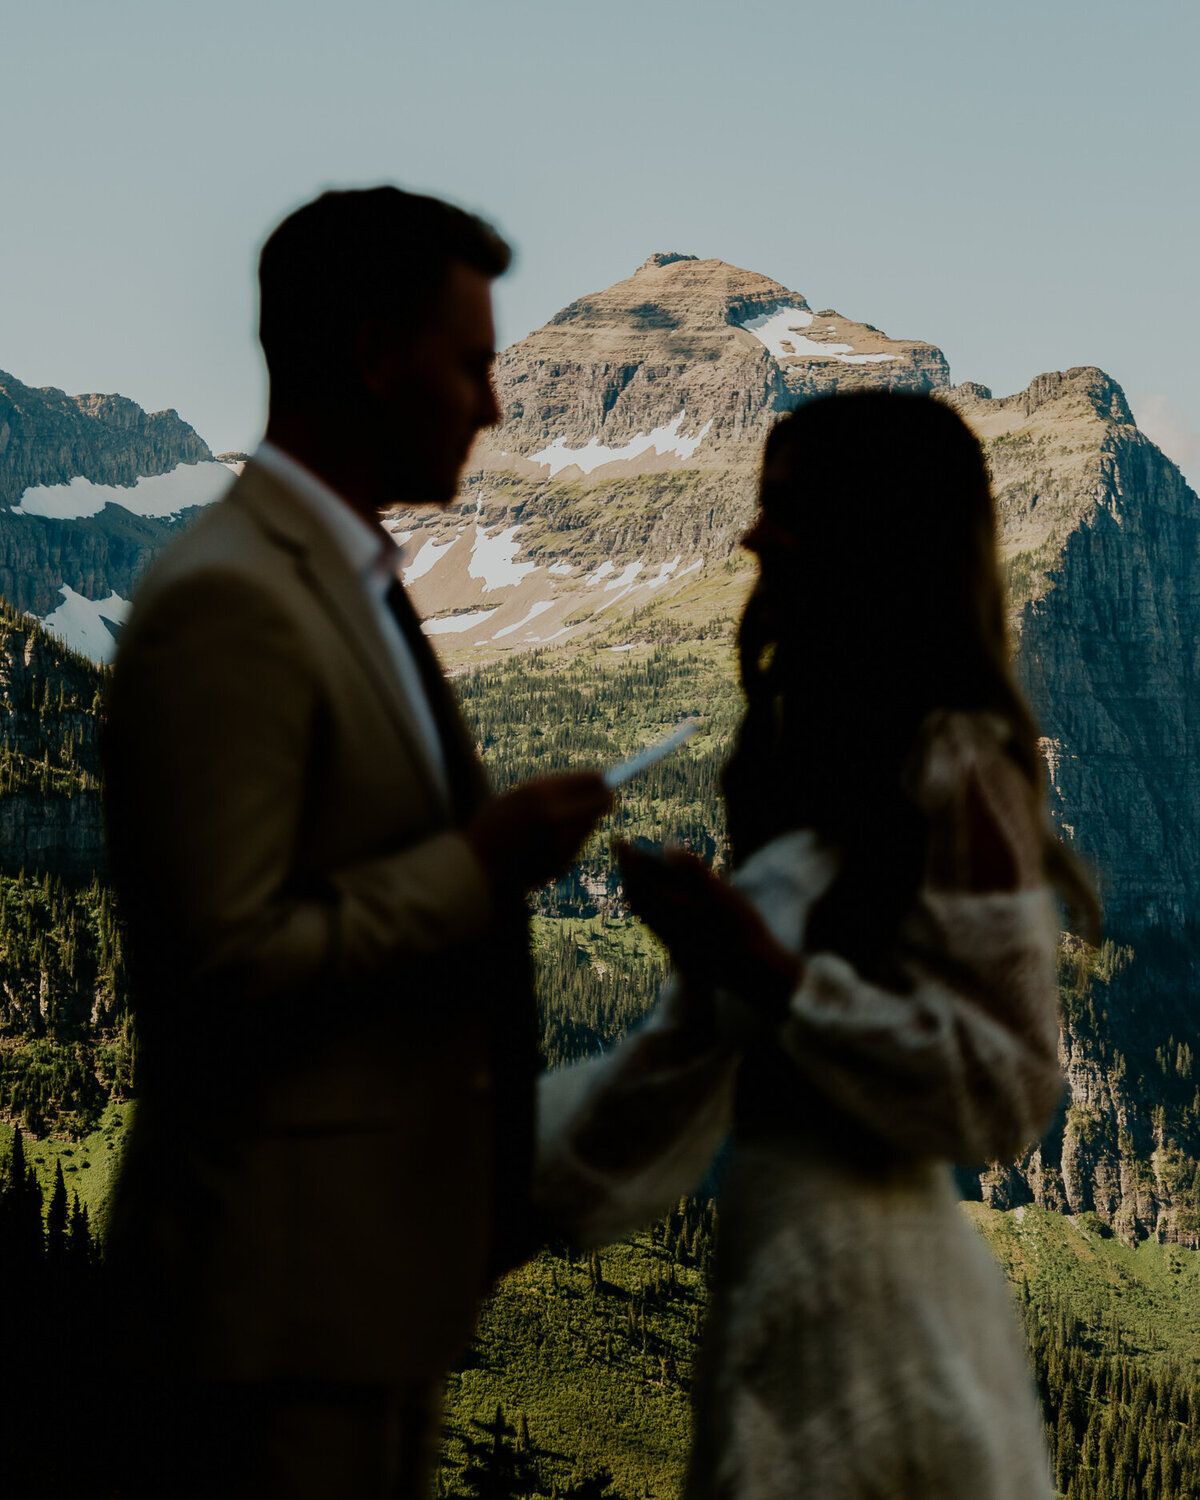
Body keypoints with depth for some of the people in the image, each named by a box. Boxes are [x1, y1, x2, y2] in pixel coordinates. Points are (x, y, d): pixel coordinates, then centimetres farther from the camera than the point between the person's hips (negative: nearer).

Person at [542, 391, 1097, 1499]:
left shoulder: (953, 773, -13)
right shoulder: (820, 758, 14)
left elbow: (1010, 1086, -14)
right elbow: (706, 1034, 17)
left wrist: (774, 975, -19)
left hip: (868, 1272, -8)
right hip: (780, 1253, 8)